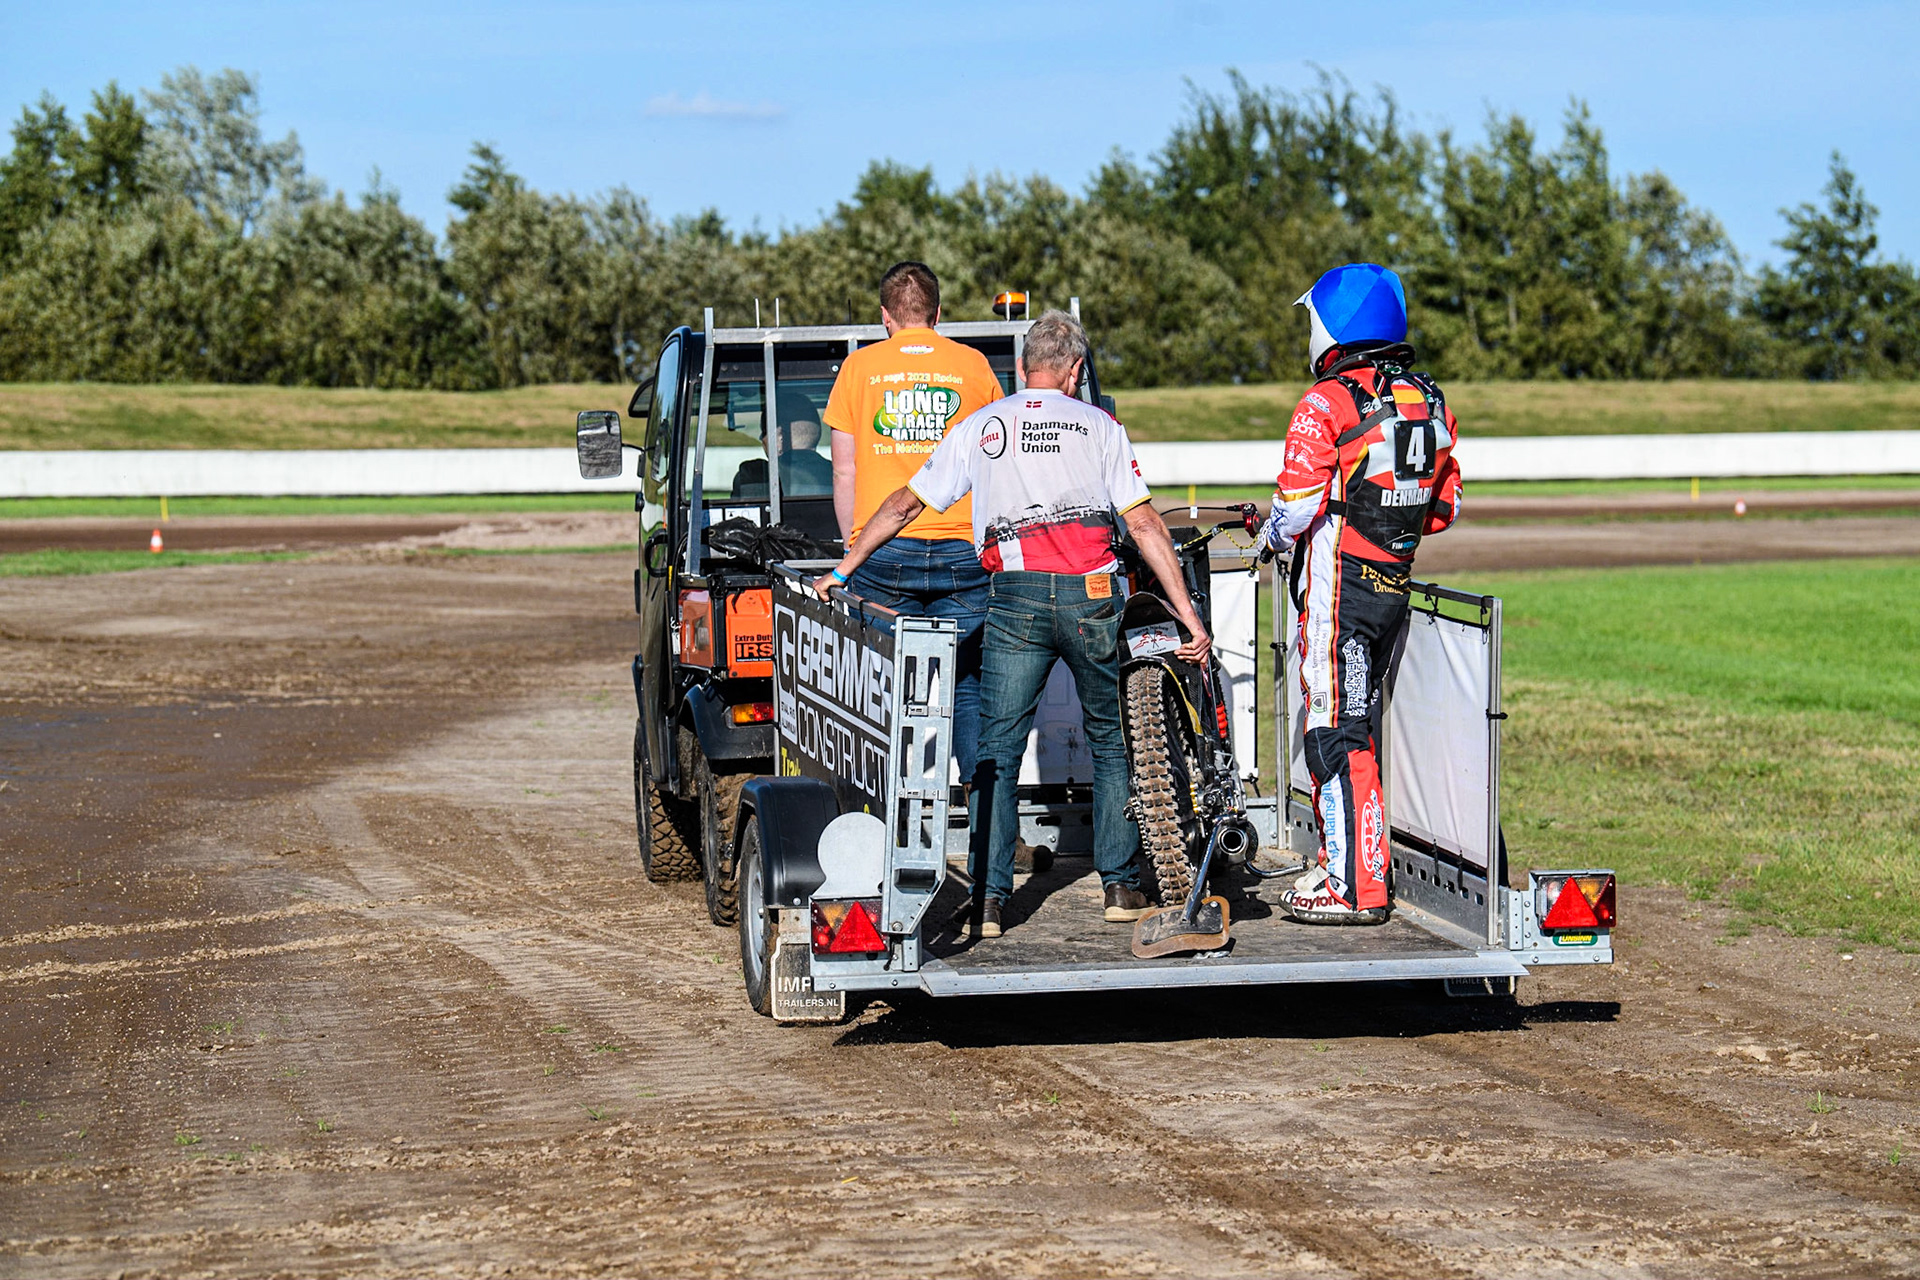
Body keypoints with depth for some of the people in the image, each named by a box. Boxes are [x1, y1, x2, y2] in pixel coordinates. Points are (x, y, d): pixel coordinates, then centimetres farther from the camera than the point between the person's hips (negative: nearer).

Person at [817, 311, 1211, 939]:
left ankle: (989, 898, -5)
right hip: (1091, 595, 0)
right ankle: (1121, 886, 16)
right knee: (1110, 740, 15)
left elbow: (905, 504, 18)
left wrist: (842, 570, 29)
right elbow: (1145, 523, 2)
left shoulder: (979, 428, 14)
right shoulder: (1097, 426, 9)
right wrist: (1188, 616, 1)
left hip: (1014, 598, 0)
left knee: (997, 749, 3)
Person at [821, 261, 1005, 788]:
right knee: (968, 688, 3)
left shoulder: (859, 367, 7)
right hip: (961, 548, 0)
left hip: (883, 547, 0)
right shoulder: (971, 365, 8)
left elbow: (845, 472, 7)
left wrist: (854, 549, 15)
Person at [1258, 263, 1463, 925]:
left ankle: (1356, 888, -5)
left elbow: (1298, 505, -18)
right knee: (1359, 725, 18)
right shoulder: (1430, 404, 10)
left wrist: (1272, 534, 3)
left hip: (1339, 585, -8)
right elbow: (1443, 508, 14)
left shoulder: (1326, 405, -13)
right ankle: (1343, 862, 25)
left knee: (1334, 733, -4)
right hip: (1396, 585, 8)